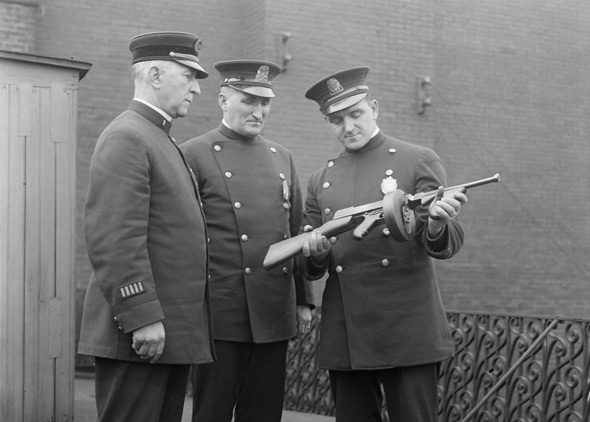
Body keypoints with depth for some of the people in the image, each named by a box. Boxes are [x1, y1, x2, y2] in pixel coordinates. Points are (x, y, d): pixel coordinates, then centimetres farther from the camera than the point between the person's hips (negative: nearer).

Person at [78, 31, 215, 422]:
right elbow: (115, 238, -20)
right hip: (141, 332, -10)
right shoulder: (126, 137, -11)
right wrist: (142, 317, -22)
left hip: (174, 330, 10)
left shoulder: (162, 141, 20)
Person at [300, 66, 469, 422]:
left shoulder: (419, 161, 2)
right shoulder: (321, 180, 13)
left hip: (408, 330, -3)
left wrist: (436, 225, -27)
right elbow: (311, 269, 14)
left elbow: (446, 245, -4)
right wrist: (315, 253, -10)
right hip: (344, 337, 4)